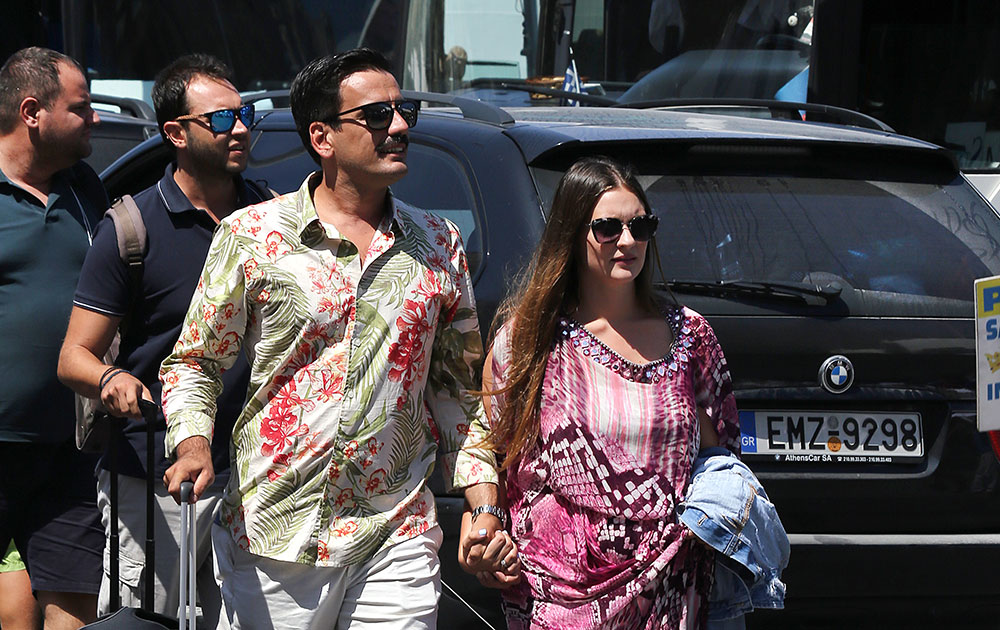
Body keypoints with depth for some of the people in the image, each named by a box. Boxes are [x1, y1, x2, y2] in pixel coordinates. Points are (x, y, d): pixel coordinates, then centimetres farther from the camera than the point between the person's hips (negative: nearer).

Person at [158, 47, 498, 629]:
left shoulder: (439, 245, 9)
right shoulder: (252, 236, 0)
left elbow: (459, 387, 16)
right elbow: (194, 363, 7)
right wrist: (193, 443, -12)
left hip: (396, 538, 2)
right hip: (272, 538, -1)